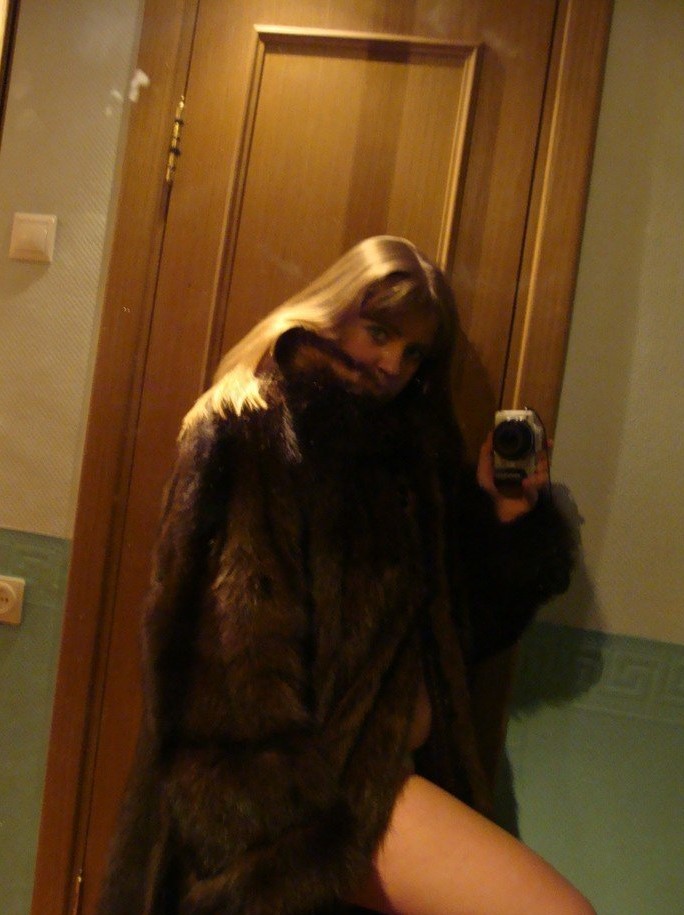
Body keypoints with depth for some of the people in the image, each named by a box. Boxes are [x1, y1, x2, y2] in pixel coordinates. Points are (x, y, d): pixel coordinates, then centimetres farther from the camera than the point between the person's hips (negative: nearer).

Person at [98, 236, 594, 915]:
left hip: (398, 767, 7)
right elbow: (231, 645, -14)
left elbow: (464, 626, 11)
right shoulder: (247, 428, -5)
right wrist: (285, 789, -20)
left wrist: (507, 515, -2)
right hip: (316, 779, -7)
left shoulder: (411, 451, 14)